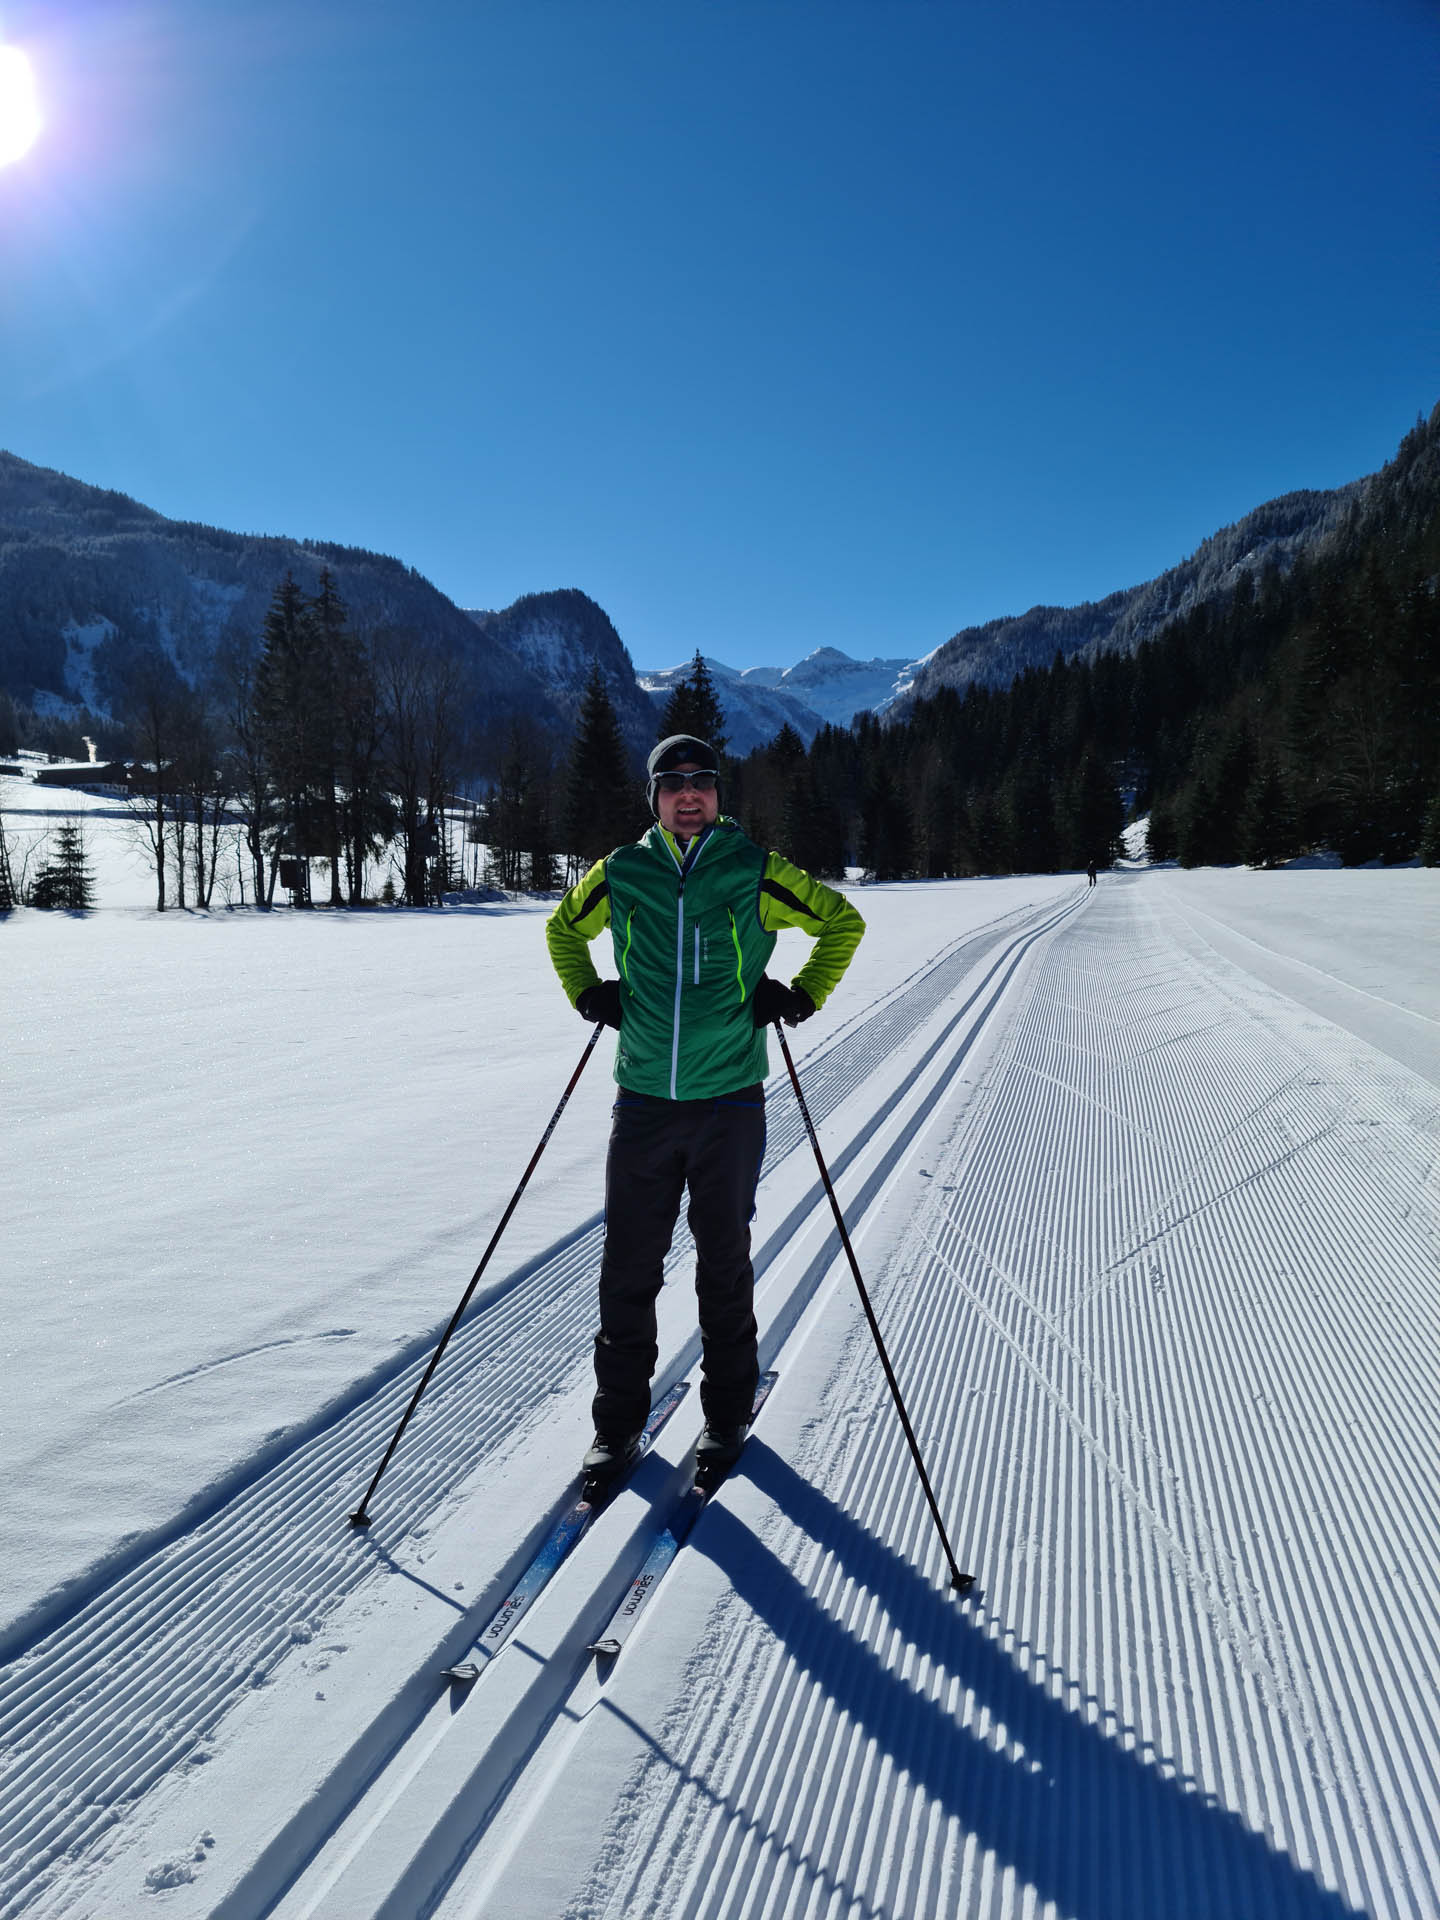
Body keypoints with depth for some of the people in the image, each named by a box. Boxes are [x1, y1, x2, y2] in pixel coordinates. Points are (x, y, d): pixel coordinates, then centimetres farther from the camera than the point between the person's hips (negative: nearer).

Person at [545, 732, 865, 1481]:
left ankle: (727, 1411, 28)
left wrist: (803, 996, 3)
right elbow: (562, 928, 23)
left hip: (729, 1100, -1)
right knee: (627, 1265, 5)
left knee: (724, 1263, 10)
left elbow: (842, 921, 11)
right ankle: (618, 1418, 22)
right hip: (643, 1101, 2)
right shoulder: (619, 874, 4)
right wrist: (588, 993, 9)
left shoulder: (755, 872, -1)